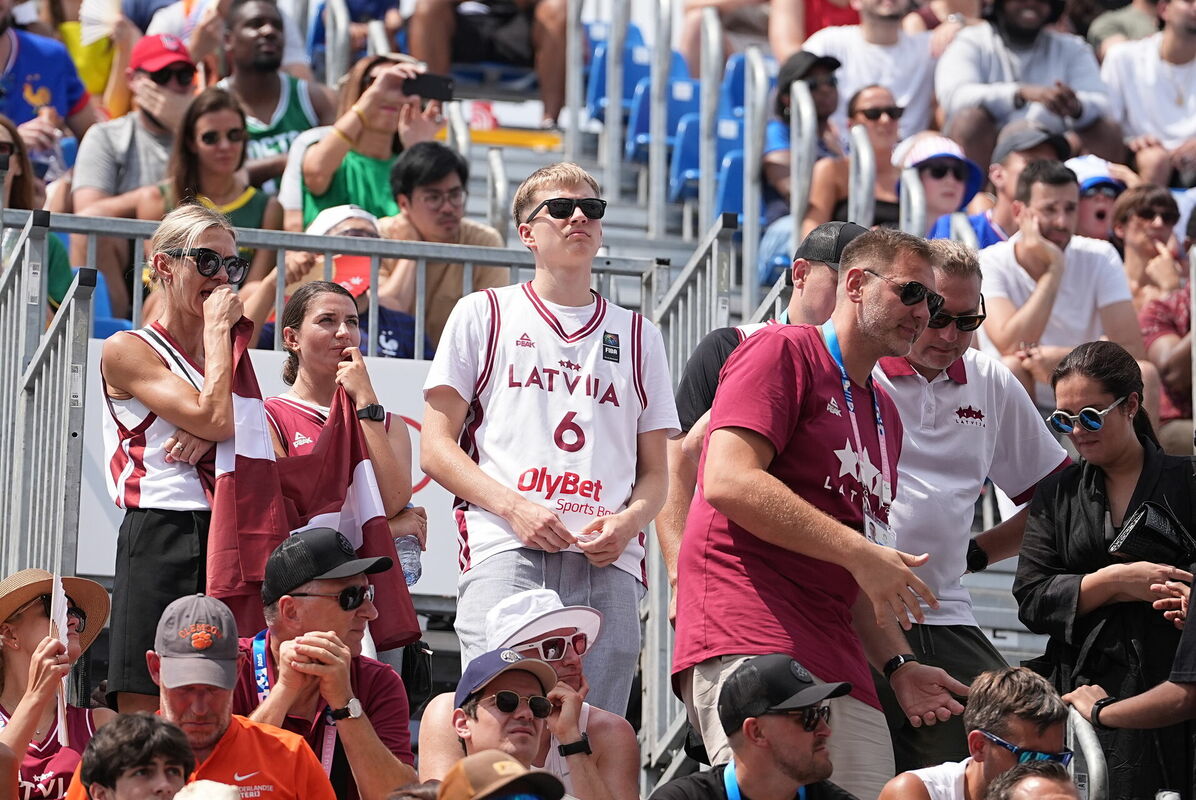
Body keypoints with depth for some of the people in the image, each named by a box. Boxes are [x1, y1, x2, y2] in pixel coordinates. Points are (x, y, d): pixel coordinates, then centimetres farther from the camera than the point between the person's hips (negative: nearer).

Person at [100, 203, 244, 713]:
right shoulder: (127, 351, 0)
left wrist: (209, 437, -10)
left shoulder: (229, 354, 20)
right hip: (160, 541, -6)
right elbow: (214, 416, -13)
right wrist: (218, 327, -3)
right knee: (143, 716, -9)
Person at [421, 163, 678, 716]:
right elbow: (436, 450, 9)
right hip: (506, 548, -3)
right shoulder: (482, 316, 16)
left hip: (607, 564, 3)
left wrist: (626, 523, -2)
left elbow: (655, 473, 22)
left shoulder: (637, 336, 24)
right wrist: (514, 507, -8)